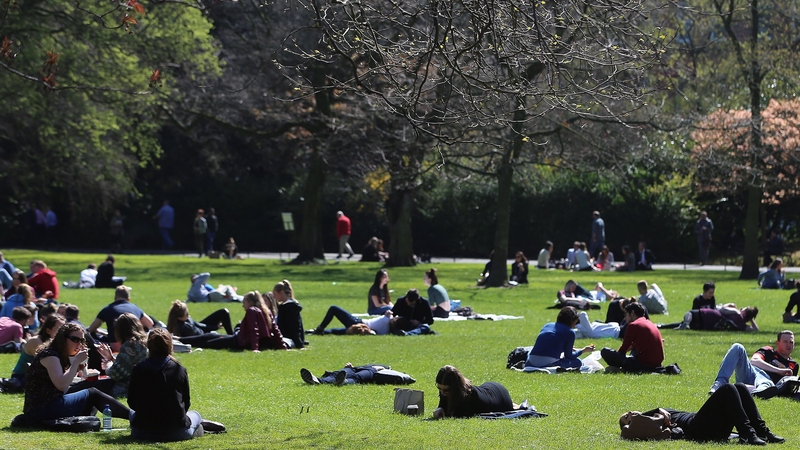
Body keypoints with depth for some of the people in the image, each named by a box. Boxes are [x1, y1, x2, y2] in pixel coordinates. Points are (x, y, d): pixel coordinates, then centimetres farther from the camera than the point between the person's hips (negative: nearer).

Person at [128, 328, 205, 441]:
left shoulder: (138, 369, -3)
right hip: (176, 431, 0)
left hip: (143, 432, 1)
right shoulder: (179, 370, -4)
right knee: (195, 414, 32)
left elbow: (132, 403, 6)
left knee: (133, 414, 36)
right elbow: (186, 403, 4)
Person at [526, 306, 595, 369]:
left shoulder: (547, 325, 20)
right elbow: (568, 356, 6)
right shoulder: (570, 332, 2)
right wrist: (584, 350, 21)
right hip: (549, 363, -6)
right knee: (577, 362, 14)